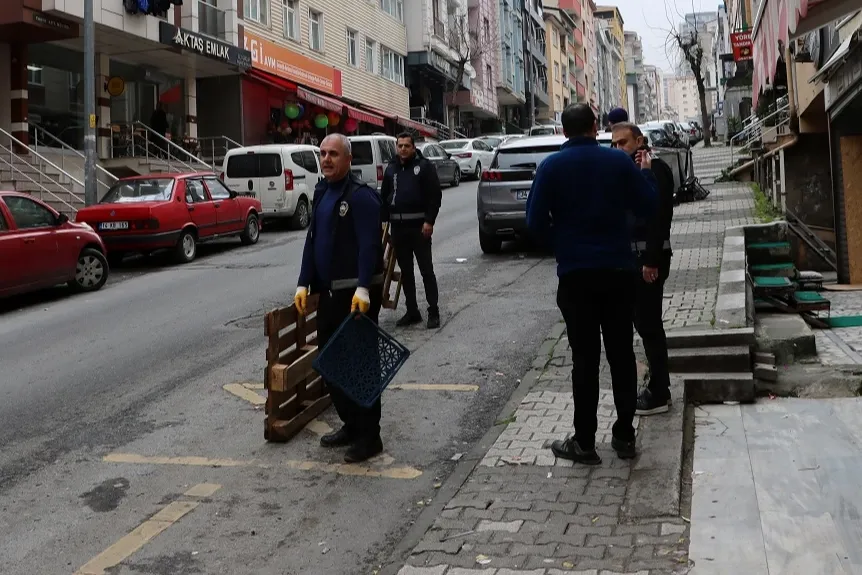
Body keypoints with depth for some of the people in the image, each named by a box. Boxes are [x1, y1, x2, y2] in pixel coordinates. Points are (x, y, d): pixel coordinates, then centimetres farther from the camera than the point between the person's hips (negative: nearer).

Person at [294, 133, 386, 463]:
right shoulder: (322, 194, 14)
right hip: (329, 290, 9)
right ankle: (350, 425, 27)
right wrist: (304, 284, 11)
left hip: (356, 292, -9)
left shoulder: (361, 196, -13)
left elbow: (369, 247, -21)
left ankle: (369, 436, 7)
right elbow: (312, 240, 17)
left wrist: (363, 289, -30)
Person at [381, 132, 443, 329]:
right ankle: (412, 311, 18)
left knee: (426, 269, -2)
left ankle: (433, 311, 3)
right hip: (398, 226, 5)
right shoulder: (391, 169, 14)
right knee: (405, 271, 10)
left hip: (419, 226, -5)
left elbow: (435, 195, -7)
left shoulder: (424, 166, -2)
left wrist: (429, 221, -15)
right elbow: (384, 196, 18)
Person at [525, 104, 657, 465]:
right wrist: (645, 173, 20)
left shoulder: (551, 167, -4)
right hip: (618, 270, 2)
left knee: (585, 357, 3)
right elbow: (647, 207, 4)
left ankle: (584, 442, 6)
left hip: (575, 273, -2)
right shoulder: (619, 161, 0)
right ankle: (624, 435, 16)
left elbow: (535, 222, -6)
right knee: (621, 352, 11)